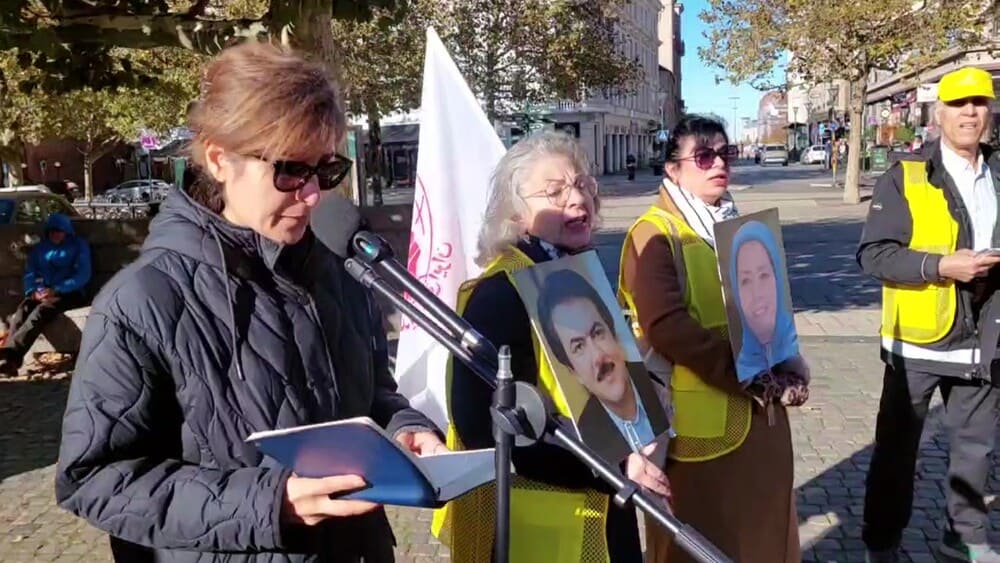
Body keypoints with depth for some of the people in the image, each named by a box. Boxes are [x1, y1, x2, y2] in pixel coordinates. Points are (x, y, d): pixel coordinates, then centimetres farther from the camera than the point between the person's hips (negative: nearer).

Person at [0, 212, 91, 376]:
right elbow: (30, 273, 10)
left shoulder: (79, 245, 8)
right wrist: (34, 291, -13)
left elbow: (83, 275, -5)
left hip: (69, 293, -4)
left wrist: (57, 290, -17)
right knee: (23, 309, -30)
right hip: (42, 293, 4)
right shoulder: (40, 248, 21)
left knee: (42, 310, -35)